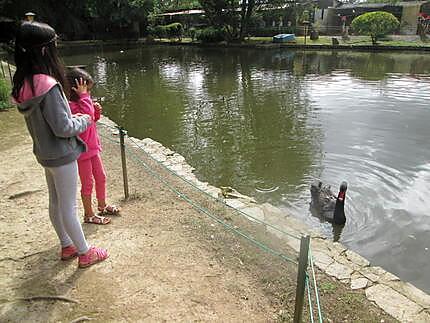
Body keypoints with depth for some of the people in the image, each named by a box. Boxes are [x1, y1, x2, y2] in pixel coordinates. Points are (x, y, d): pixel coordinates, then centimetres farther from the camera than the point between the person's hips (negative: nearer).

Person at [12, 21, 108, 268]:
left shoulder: (23, 84, 0)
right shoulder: (48, 86, -27)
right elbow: (62, 128, -24)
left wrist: (73, 117, 7)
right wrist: (85, 121, -7)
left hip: (45, 153, 9)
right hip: (62, 155, -8)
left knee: (56, 203, 20)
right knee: (69, 207, 5)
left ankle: (67, 246, 38)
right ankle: (85, 253, 23)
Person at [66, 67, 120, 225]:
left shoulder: (81, 102, 7)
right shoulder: (70, 105, -22)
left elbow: (93, 118, 18)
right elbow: (86, 114, -38)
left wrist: (96, 110, -2)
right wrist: (84, 96, -31)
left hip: (92, 147, 9)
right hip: (82, 150, -9)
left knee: (101, 177, 19)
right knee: (87, 183, 4)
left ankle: (102, 206, 37)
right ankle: (88, 215, 19)